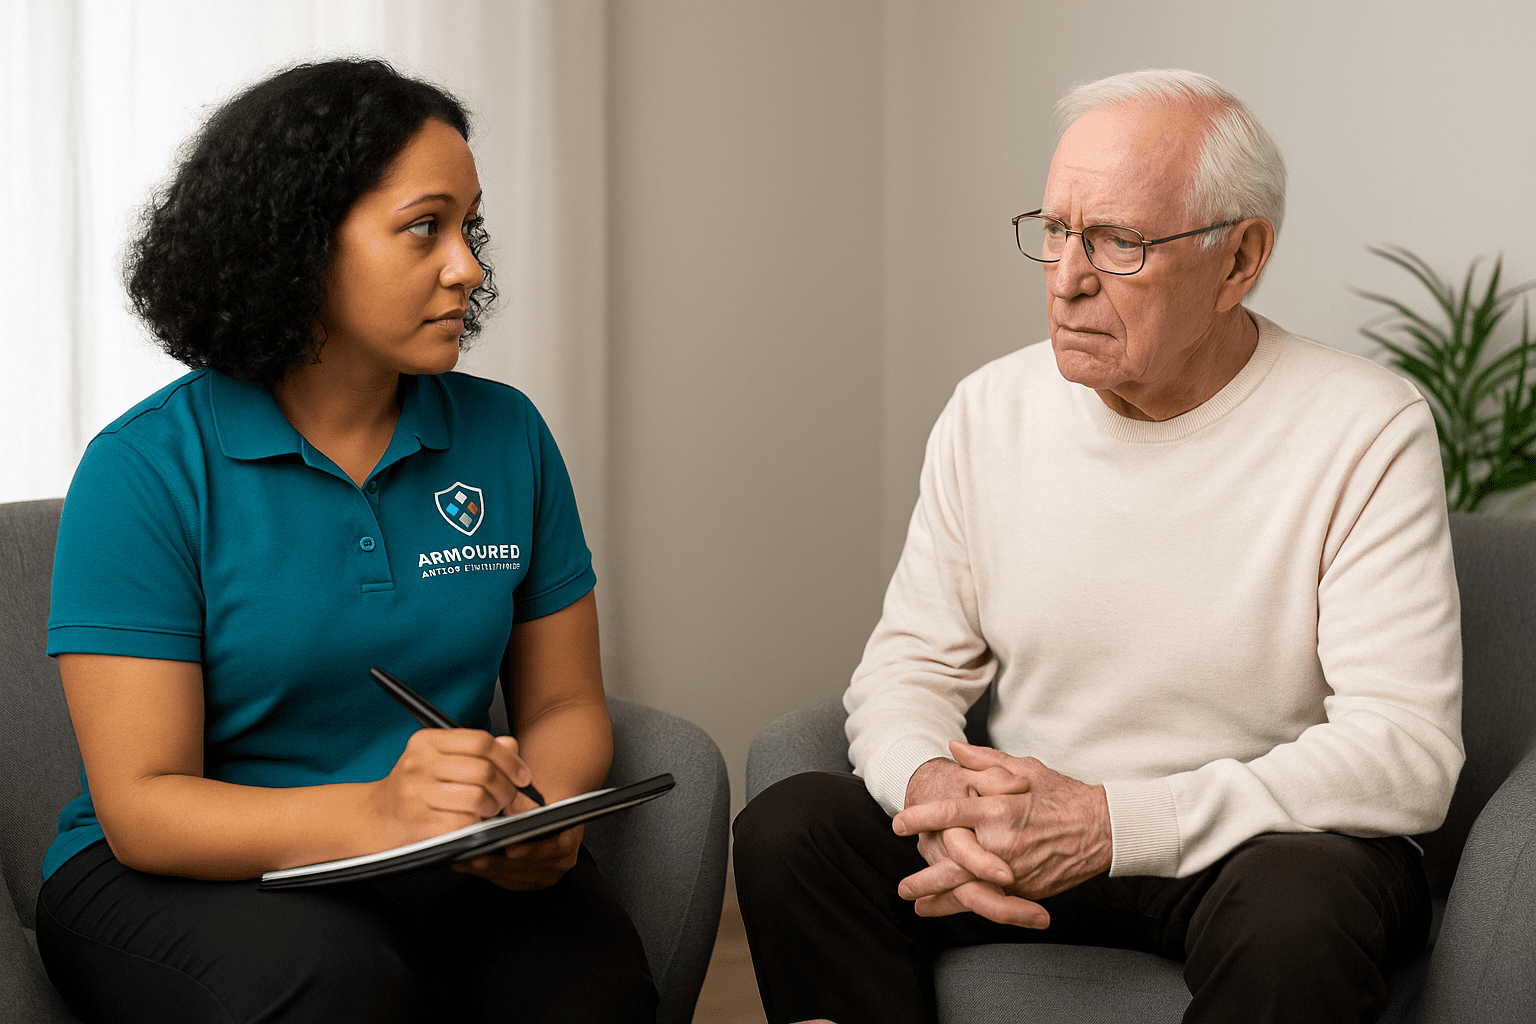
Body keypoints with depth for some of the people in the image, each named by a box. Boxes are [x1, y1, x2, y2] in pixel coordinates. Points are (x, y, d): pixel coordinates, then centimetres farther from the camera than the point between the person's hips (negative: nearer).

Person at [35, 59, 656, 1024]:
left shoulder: (506, 436, 6)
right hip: (188, 875, -3)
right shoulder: (145, 469, -8)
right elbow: (142, 806, -13)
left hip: (453, 875, 3)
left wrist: (543, 815, -15)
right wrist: (376, 814, -32)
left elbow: (565, 703, 10)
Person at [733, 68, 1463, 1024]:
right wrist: (933, 787, -20)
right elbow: (908, 668, 6)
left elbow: (1407, 750, -18)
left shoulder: (1368, 432, -12)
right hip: (1022, 834, 4)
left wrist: (1110, 822, -27)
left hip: (1268, 843, -4)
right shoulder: (990, 410, 3)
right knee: (788, 828, -20)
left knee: (1297, 908, -38)